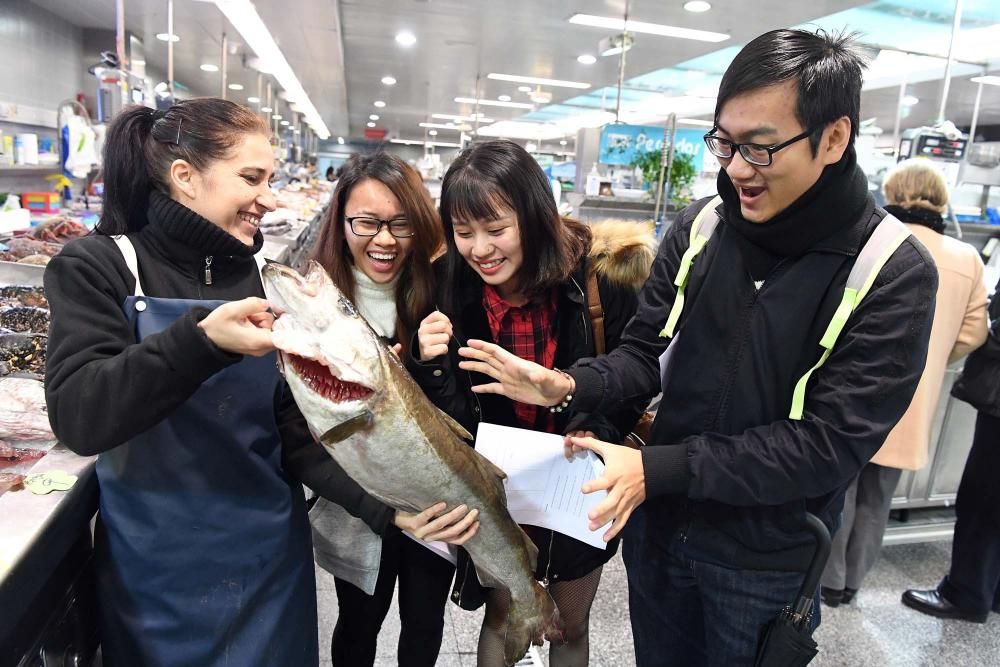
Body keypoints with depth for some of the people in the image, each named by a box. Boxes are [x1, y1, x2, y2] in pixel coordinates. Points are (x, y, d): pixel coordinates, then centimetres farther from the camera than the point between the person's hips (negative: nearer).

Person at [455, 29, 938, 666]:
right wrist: (569, 386, -21)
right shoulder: (700, 227, -6)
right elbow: (645, 353, 0)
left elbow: (831, 443, -22)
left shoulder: (896, 275, -17)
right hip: (659, 524, 4)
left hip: (768, 561, -3)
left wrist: (658, 469, -28)